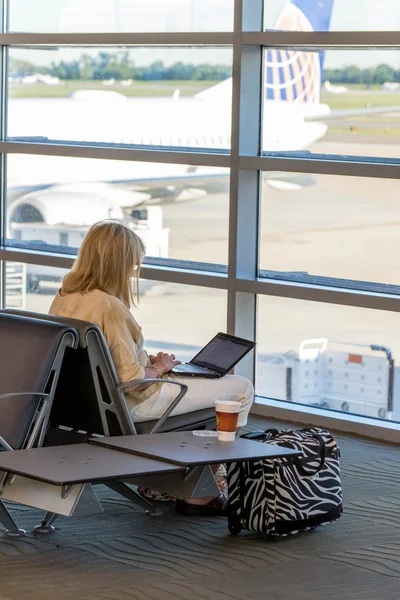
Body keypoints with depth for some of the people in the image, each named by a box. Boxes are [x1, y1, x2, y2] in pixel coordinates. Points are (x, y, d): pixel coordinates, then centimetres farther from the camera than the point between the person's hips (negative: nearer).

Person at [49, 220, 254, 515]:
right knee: (242, 388, -1)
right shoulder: (110, 307, -28)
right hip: (133, 403, -10)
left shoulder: (64, 297, -1)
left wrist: (149, 362, 9)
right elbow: (132, 380, -27)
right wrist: (157, 368, -7)